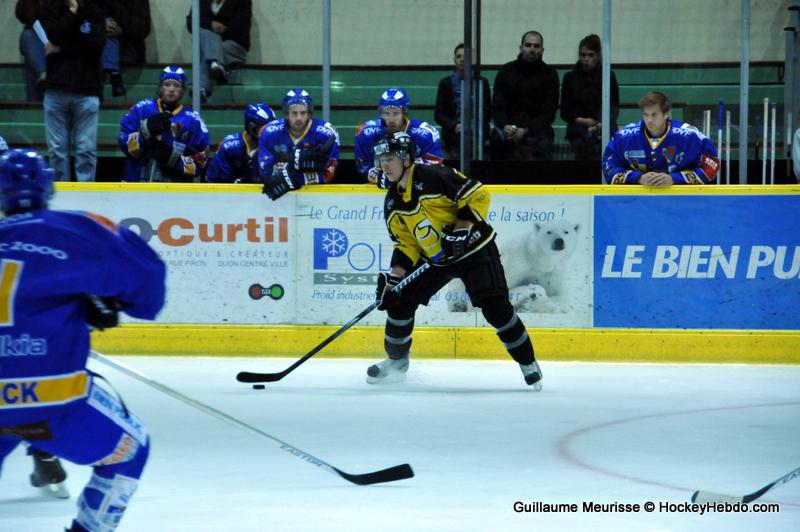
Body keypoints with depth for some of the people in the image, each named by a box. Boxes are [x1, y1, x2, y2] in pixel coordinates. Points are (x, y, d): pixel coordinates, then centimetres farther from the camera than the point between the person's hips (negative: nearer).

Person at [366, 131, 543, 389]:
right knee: (400, 300, -1)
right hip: (434, 259, 7)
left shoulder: (434, 176, -20)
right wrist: (395, 274, -8)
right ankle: (397, 361, 18)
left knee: (495, 307, -17)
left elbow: (477, 196, -19)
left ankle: (528, 362, -2)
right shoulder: (393, 203, 3)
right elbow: (405, 243, 6)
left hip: (473, 250, -7)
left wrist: (463, 226, -29)